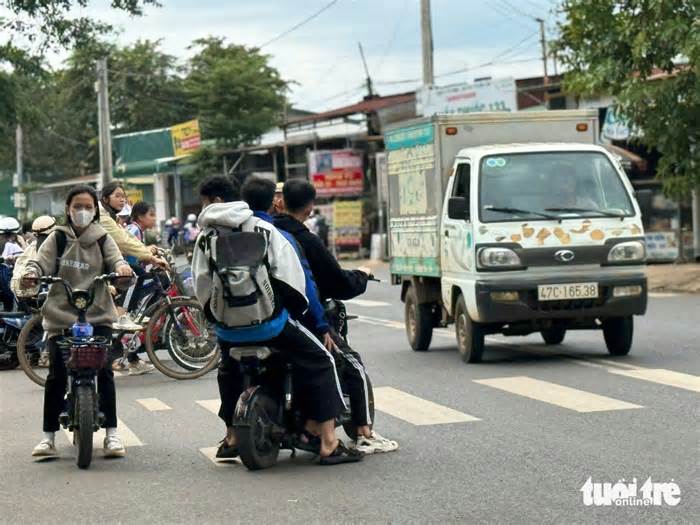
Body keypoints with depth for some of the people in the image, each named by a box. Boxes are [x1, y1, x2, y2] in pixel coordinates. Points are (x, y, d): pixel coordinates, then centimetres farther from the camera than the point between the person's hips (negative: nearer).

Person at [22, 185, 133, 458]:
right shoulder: (57, 238, 8)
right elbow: (42, 261, -3)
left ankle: (111, 433, -2)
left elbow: (115, 259, -4)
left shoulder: (102, 239, 10)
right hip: (61, 316, 0)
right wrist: (31, 274, -25)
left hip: (98, 315, 0)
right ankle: (49, 435, 4)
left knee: (105, 372, -9)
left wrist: (122, 268, -28)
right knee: (56, 375, -5)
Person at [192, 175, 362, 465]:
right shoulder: (262, 229, 1)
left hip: (228, 328, 3)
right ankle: (329, 444, -5)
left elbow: (202, 286, 4)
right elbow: (289, 274, -3)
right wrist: (298, 308, 11)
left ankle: (231, 438, 37)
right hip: (268, 321, -3)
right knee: (320, 362, 5)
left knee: (228, 371, 34)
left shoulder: (205, 237, 4)